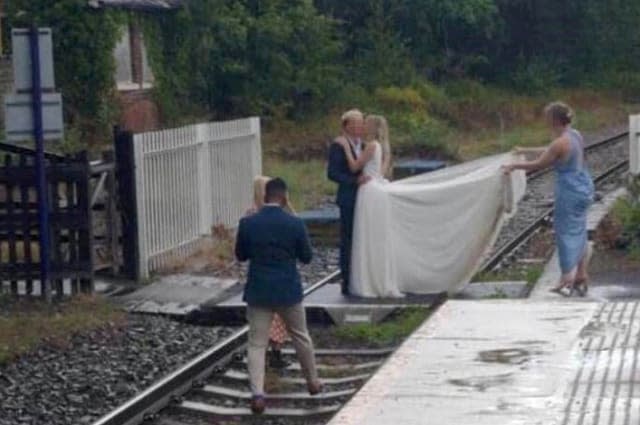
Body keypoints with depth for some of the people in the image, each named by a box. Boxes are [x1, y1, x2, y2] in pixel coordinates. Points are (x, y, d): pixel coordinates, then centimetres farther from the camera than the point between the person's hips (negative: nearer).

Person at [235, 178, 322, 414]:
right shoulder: (295, 224, -11)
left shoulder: (247, 224, -8)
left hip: (258, 291, 0)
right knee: (301, 337, 19)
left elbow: (240, 256, 5)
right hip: (288, 290, 0)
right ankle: (312, 382, 35)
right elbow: (306, 257, 0)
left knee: (257, 344, 4)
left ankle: (258, 393, -10)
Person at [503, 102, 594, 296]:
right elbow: (549, 151, 20)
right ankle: (581, 277, 26)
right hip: (583, 187, 9)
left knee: (566, 233, 3)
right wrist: (525, 150, 28)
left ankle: (567, 282, 10)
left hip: (570, 192, -9)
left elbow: (538, 165, -12)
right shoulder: (575, 135, 5)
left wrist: (514, 166, 2)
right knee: (579, 233, 18)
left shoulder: (560, 143, -22)